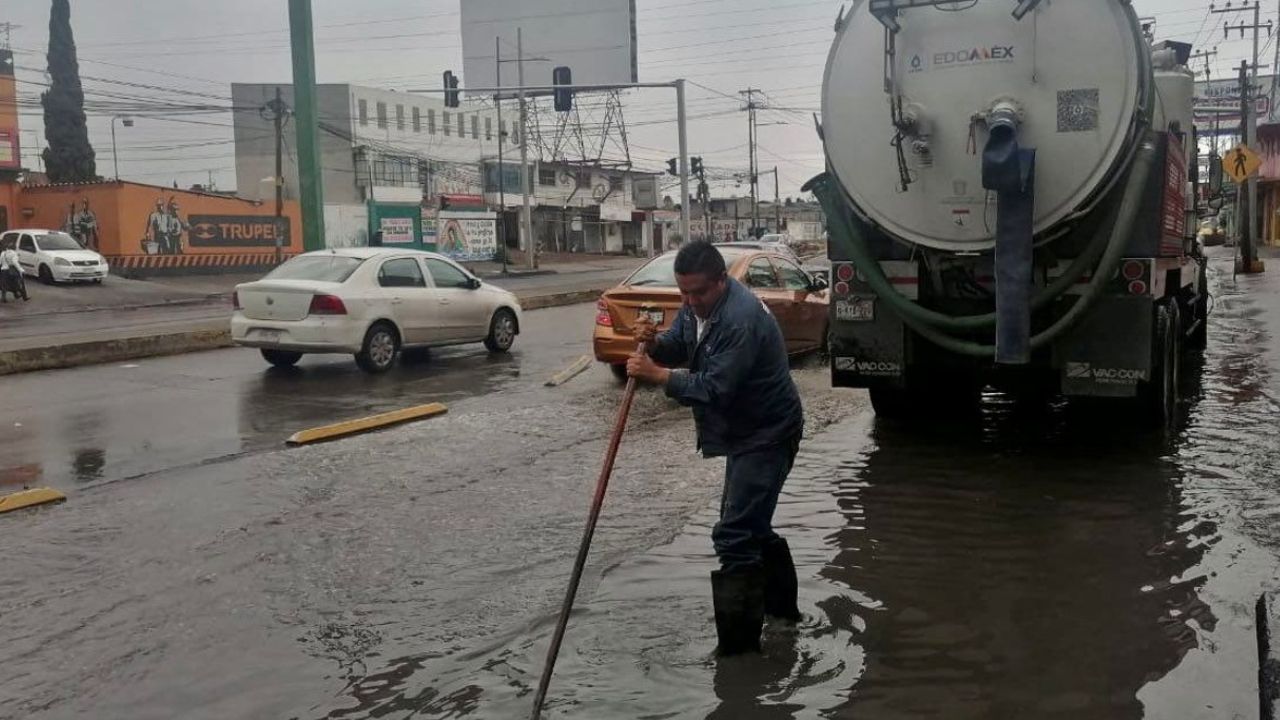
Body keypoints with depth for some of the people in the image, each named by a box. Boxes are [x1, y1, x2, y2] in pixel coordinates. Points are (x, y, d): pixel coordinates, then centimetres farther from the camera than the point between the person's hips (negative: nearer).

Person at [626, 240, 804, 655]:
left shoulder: (741, 318, -28)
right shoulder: (697, 305, 3)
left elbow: (715, 388, -31)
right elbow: (677, 348, 9)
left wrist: (657, 375, -28)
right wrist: (654, 343, -12)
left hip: (767, 434, -10)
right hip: (745, 431, 10)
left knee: (735, 535, -14)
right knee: (752, 524, 22)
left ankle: (739, 642, -9)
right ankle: (781, 603, 40)